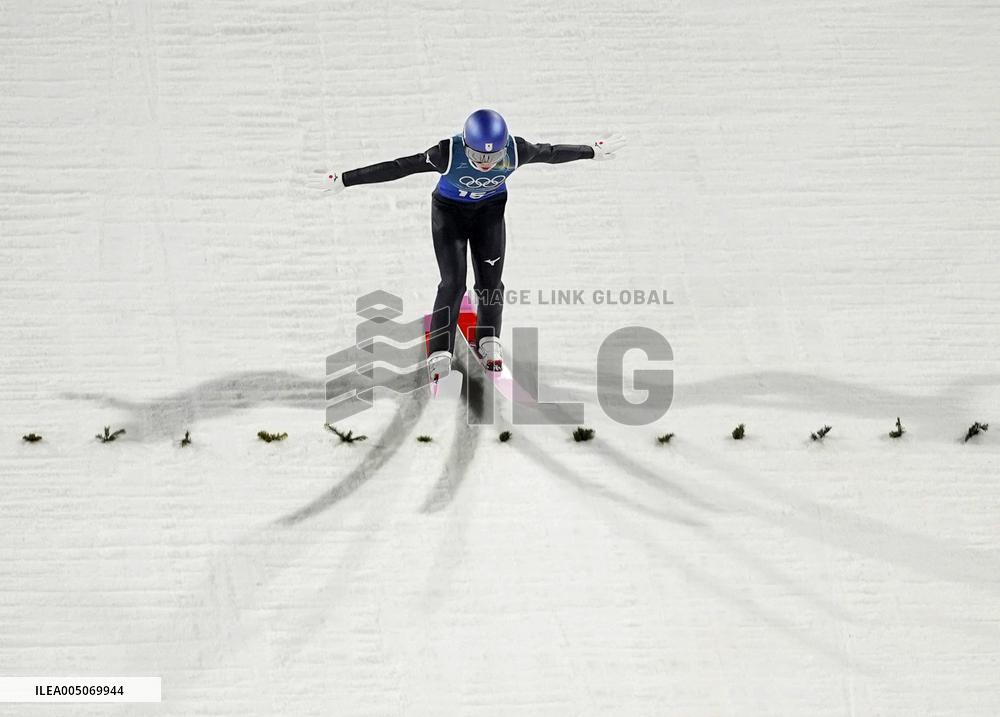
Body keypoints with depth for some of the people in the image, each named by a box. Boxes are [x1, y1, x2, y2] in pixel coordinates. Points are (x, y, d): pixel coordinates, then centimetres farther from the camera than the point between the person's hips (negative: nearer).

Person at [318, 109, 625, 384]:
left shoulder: (516, 151, -30)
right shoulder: (449, 153, -36)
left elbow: (551, 153, -11)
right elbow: (398, 167, -32)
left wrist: (594, 152, 3)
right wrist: (344, 180, -30)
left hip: (490, 210, 2)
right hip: (449, 210, -2)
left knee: (491, 279, -2)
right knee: (453, 282, -13)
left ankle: (488, 342, 21)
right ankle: (439, 354, -4)